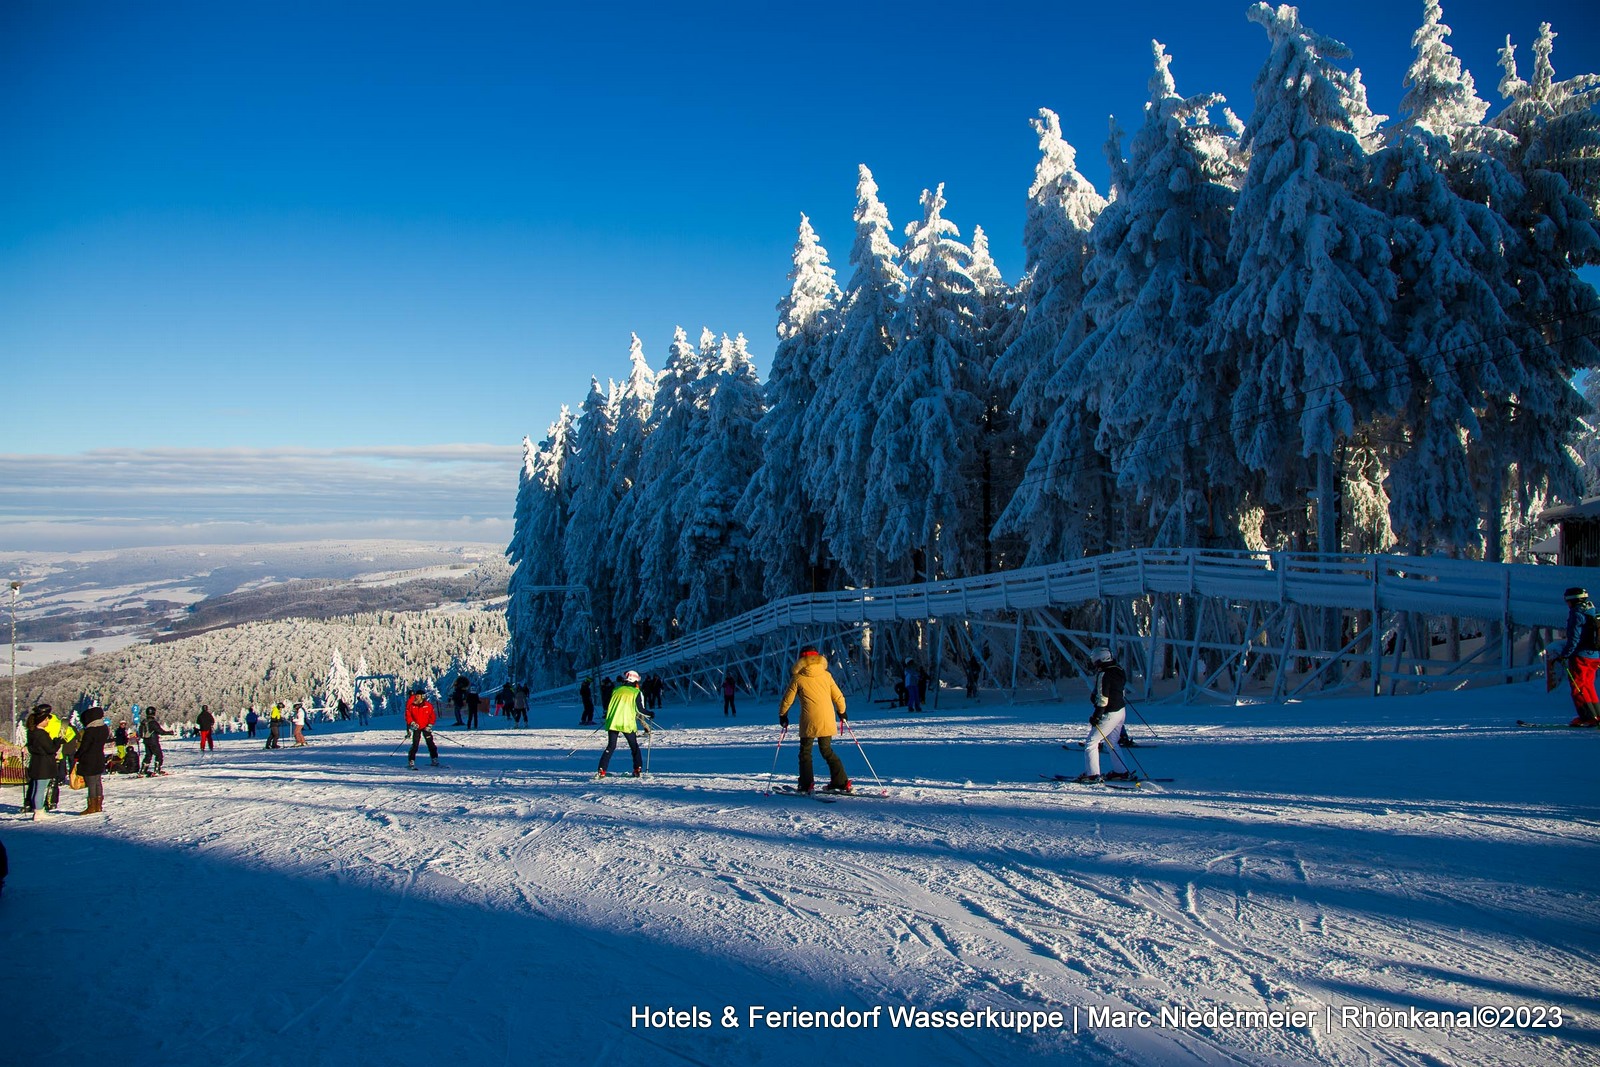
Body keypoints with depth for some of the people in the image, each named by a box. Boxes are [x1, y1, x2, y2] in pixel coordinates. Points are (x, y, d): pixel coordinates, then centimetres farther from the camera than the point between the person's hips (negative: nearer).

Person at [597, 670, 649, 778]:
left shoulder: (616, 690, 11)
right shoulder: (636, 693, 0)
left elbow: (608, 707, 17)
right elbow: (640, 710, -3)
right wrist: (650, 714, 14)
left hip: (612, 722, 3)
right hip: (627, 724, -3)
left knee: (611, 747, 9)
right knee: (634, 747, 13)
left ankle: (602, 770, -2)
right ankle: (638, 769, 6)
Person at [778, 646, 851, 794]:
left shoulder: (798, 678, -1)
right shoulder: (826, 675, 8)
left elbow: (787, 699, 5)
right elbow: (838, 696, 12)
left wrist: (782, 715, 21)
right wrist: (842, 712, 28)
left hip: (809, 721, -4)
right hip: (827, 721, 4)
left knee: (805, 752, 10)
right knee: (827, 751, 16)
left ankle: (806, 785, 5)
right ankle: (841, 782, 10)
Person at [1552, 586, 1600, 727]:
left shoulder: (1577, 615, -12)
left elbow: (1574, 639, -18)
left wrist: (1563, 655, -13)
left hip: (1580, 657, -9)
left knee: (1578, 688, -5)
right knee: (1588, 687, 16)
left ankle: (1589, 717, -10)